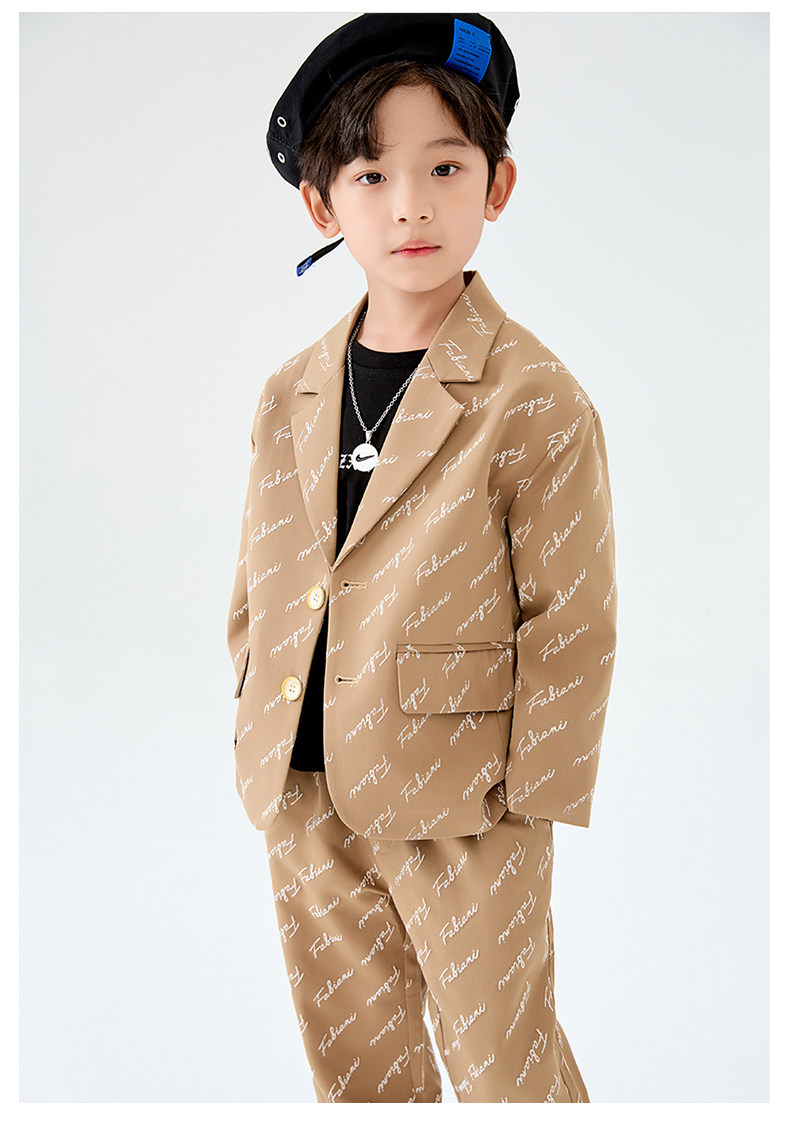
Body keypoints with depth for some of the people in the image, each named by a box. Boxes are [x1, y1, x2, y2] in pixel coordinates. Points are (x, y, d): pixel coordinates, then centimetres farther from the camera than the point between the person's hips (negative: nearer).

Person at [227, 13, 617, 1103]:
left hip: (466, 814, -5)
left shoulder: (537, 403, -12)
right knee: (352, 1057, 20)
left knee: (501, 1058, 11)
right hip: (305, 804, 5)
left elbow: (570, 626, -11)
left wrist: (532, 807, -11)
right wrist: (260, 752, 9)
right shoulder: (289, 399, 4)